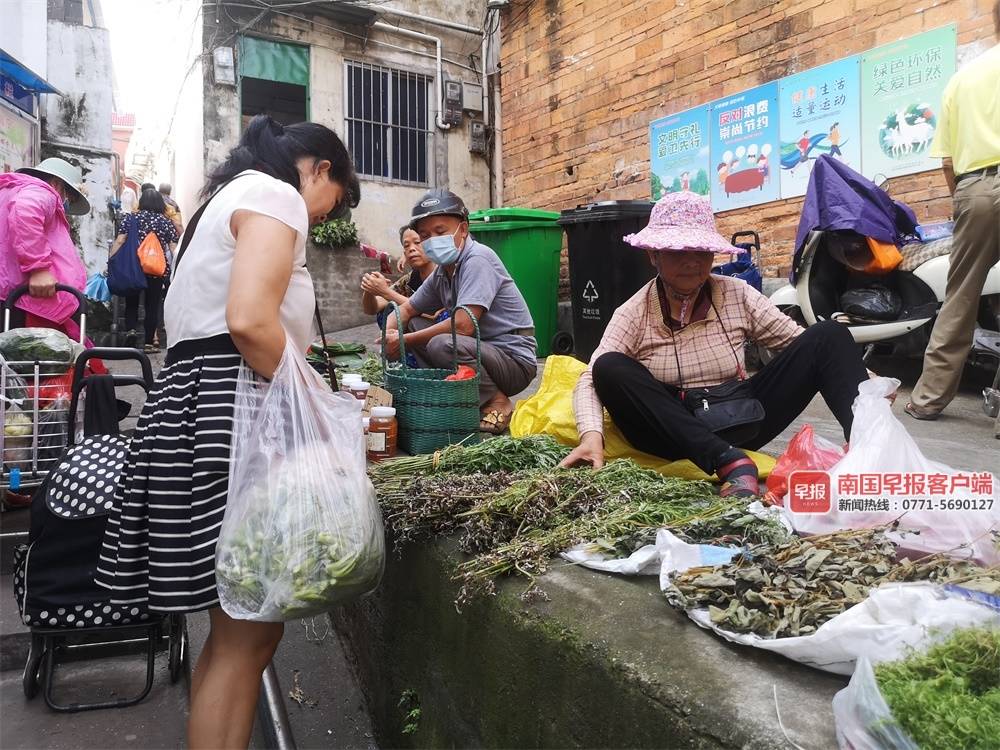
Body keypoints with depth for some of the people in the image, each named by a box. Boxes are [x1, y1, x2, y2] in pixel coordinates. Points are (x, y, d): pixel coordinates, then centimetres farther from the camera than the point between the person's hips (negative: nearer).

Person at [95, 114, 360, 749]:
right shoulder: (276, 195, -4)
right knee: (250, 632, -5)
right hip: (229, 408, -10)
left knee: (237, 628, 15)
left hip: (195, 396, 11)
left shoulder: (232, 196, 27)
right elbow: (249, 320, -21)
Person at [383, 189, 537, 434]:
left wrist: (405, 340, -19)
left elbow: (463, 324, -28)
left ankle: (496, 403, -10)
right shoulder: (442, 272, 8)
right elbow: (407, 309, 18)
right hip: (483, 349, 8)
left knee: (442, 344, -32)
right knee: (412, 325, 5)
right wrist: (389, 335, -6)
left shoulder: (477, 259, -17)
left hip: (515, 360, -8)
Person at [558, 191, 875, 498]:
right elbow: (591, 379, -15)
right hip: (676, 436, -2)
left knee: (828, 335, -8)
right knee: (610, 369, -30)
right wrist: (592, 434, -34)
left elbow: (799, 340, 4)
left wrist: (855, 374, -13)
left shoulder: (738, 295, 2)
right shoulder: (633, 314, -6)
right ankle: (729, 463, -37)